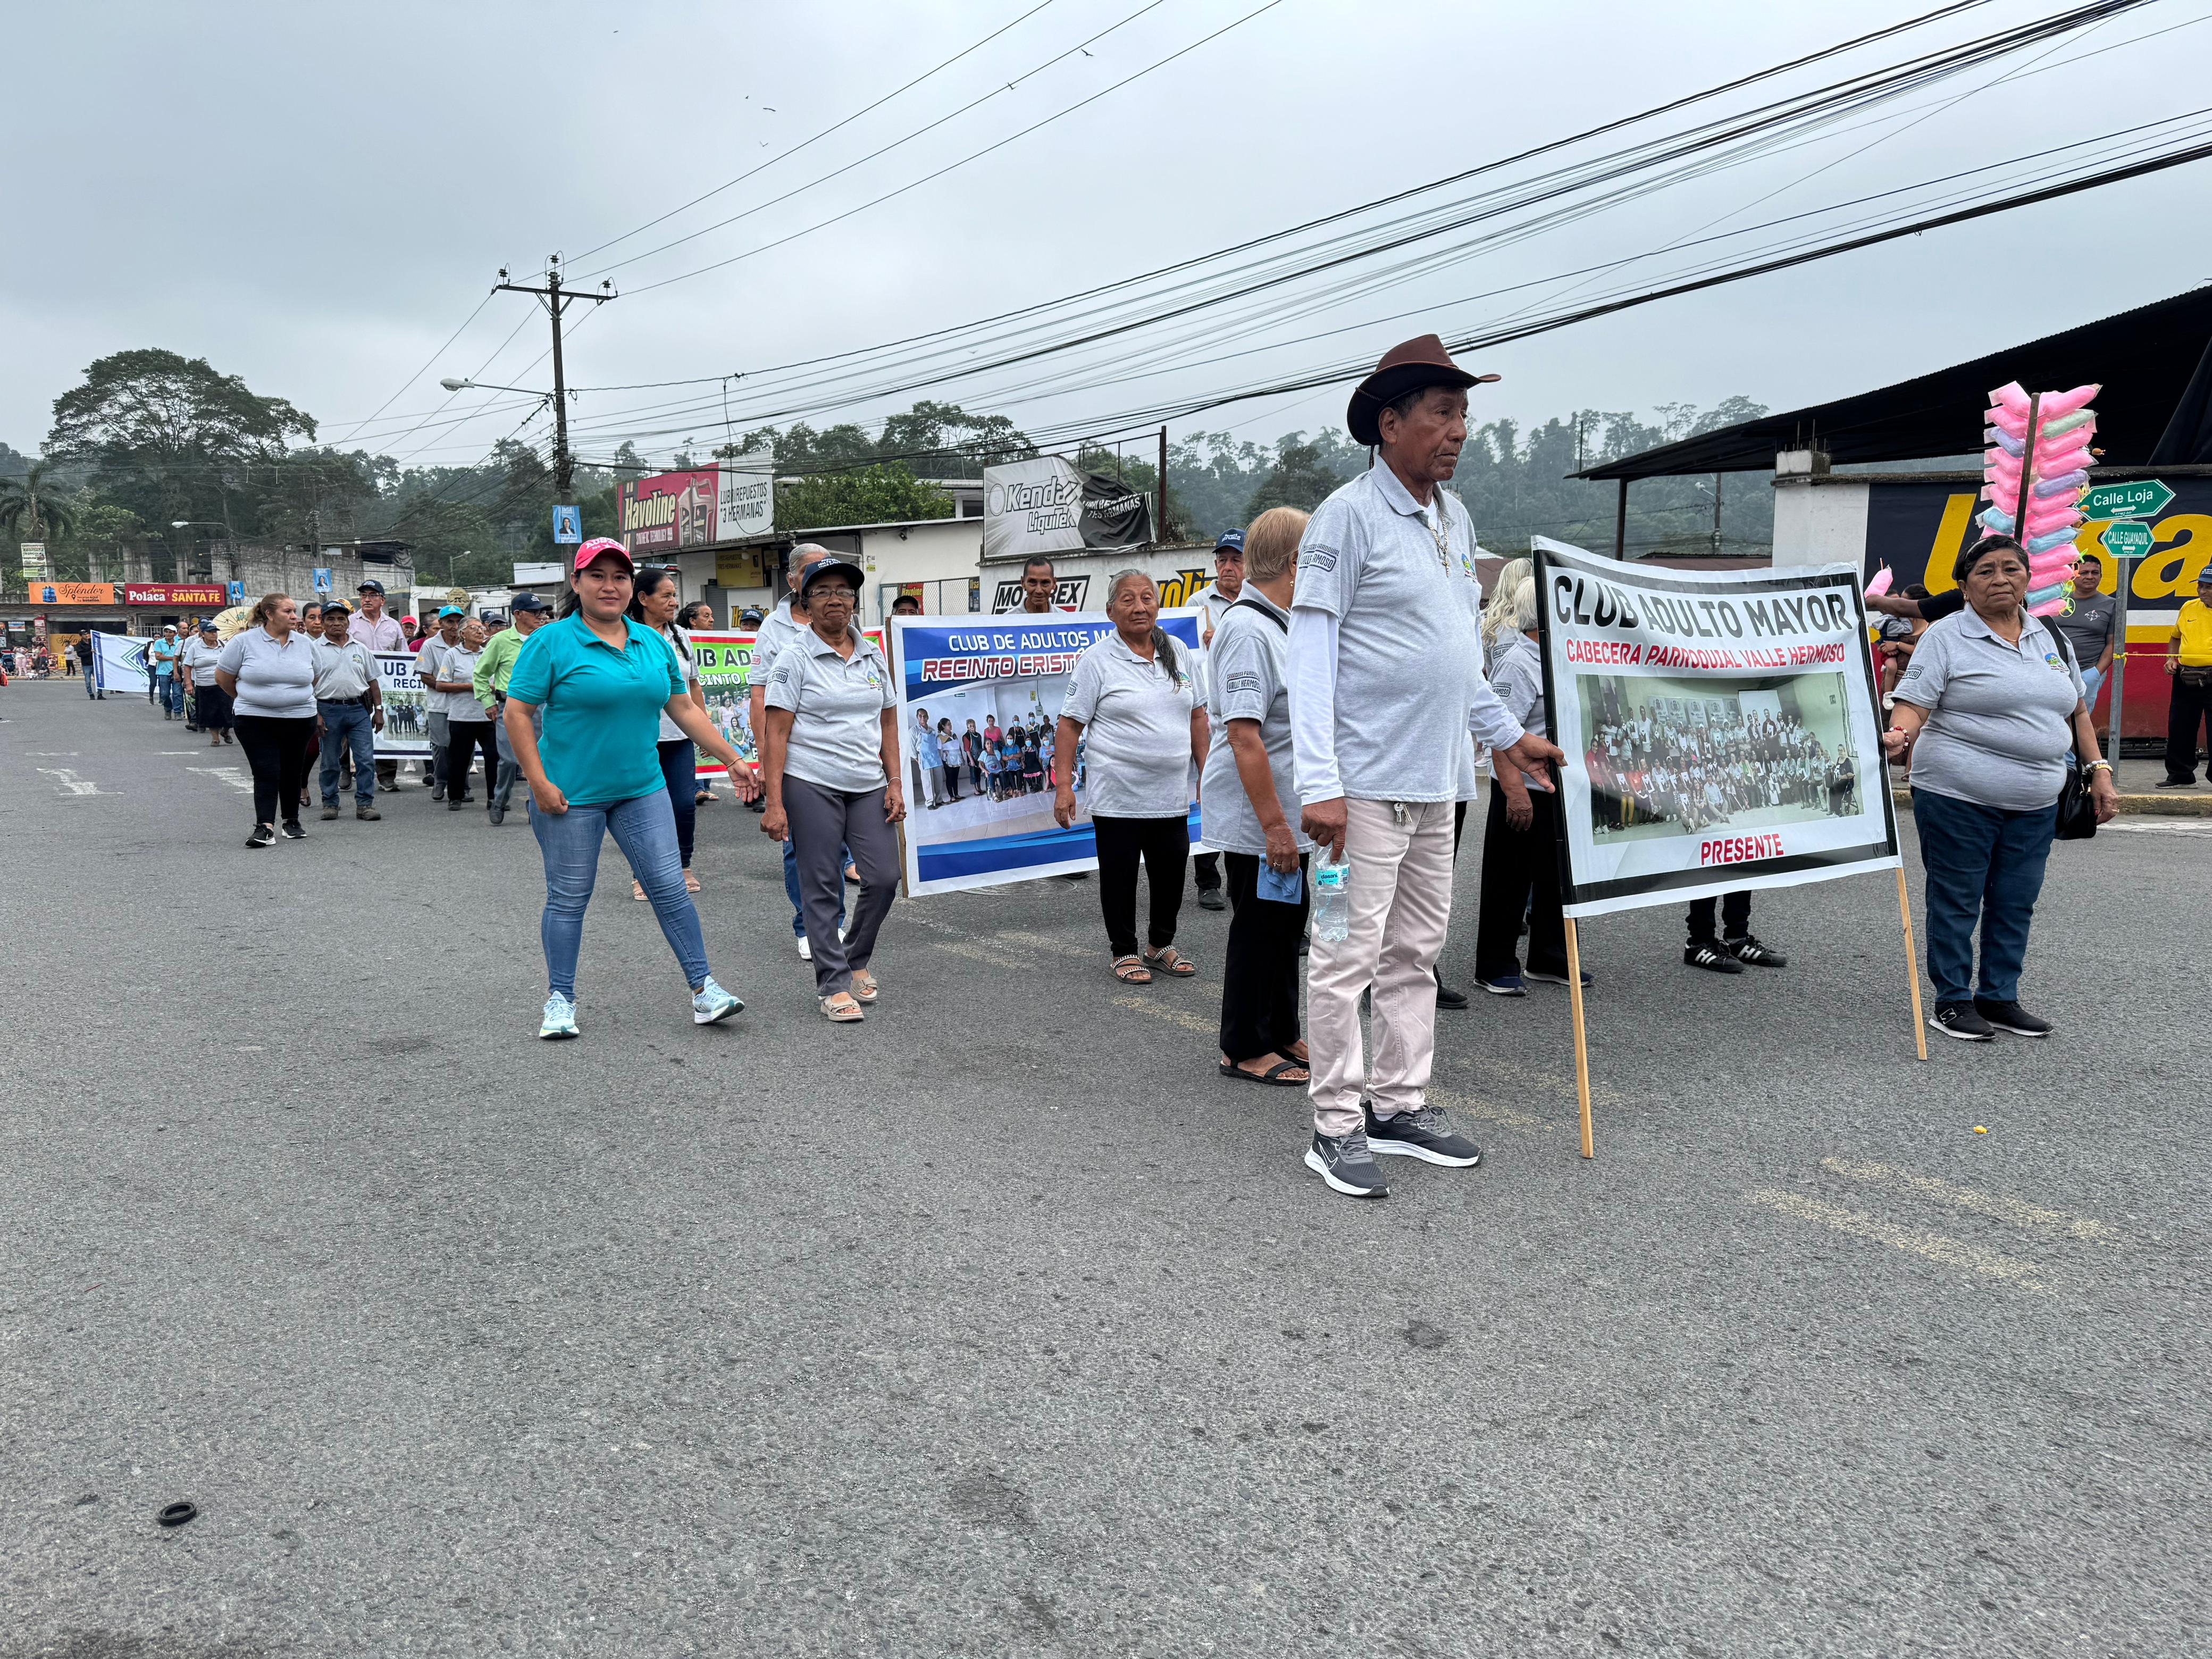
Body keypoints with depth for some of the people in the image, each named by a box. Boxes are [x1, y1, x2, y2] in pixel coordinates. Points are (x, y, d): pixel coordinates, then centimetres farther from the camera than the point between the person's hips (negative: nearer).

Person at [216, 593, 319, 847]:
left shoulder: (304, 643, 5)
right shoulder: (244, 641, -4)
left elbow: (315, 678, 20)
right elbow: (223, 677, 5)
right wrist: (246, 700, 14)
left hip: (299, 719, 3)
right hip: (255, 720, -3)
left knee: (293, 773, 11)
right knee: (266, 773, -9)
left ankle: (292, 821, 24)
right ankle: (265, 827, -12)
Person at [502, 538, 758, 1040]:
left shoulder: (653, 642, 9)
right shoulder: (551, 642, -7)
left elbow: (684, 708, 15)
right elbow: (517, 714, -8)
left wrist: (732, 760, 12)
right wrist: (539, 783, -14)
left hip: (642, 791, 4)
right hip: (570, 796, -4)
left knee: (669, 887, 1)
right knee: (568, 899, 6)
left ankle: (703, 990, 8)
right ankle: (560, 1002, 20)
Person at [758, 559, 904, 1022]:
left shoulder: (872, 655, 11)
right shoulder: (795, 658, -3)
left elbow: (888, 723, 16)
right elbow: (776, 733, -7)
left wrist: (895, 784, 6)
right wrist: (774, 803, -13)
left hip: (868, 787, 4)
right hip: (811, 784, -4)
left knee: (885, 876, -2)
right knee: (822, 887, -1)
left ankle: (858, 958, 23)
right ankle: (834, 985, 8)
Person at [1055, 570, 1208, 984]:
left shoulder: (1177, 652, 9)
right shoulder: (1098, 659, -6)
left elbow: (1196, 714, 16)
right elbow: (1070, 723, -7)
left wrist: (1205, 769, 12)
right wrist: (1064, 783, -12)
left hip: (1172, 794, 5)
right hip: (1119, 796, -5)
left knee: (1172, 872, 11)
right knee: (1120, 876, 6)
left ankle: (1161, 945, 30)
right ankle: (1123, 952, 21)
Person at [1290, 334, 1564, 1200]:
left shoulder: (1455, 520, 15)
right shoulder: (1348, 516, -9)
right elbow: (1311, 655, -14)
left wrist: (1508, 734, 23)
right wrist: (1318, 783, -20)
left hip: (1438, 779, 8)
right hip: (1368, 780, -8)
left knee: (1416, 952, 14)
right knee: (1350, 954, -2)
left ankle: (1399, 1106, 25)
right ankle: (1338, 1126, 8)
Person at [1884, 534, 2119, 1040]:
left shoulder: (2050, 637, 14)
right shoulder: (1946, 637, -4)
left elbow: (2077, 711, 19)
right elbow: (1913, 705, -12)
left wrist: (2099, 770, 13)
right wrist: (1900, 734, -34)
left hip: (2035, 803, 6)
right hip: (1958, 795, -6)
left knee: (2015, 904, 10)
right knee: (1956, 902, 1)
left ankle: (2000, 998, 22)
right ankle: (1952, 1002, 11)